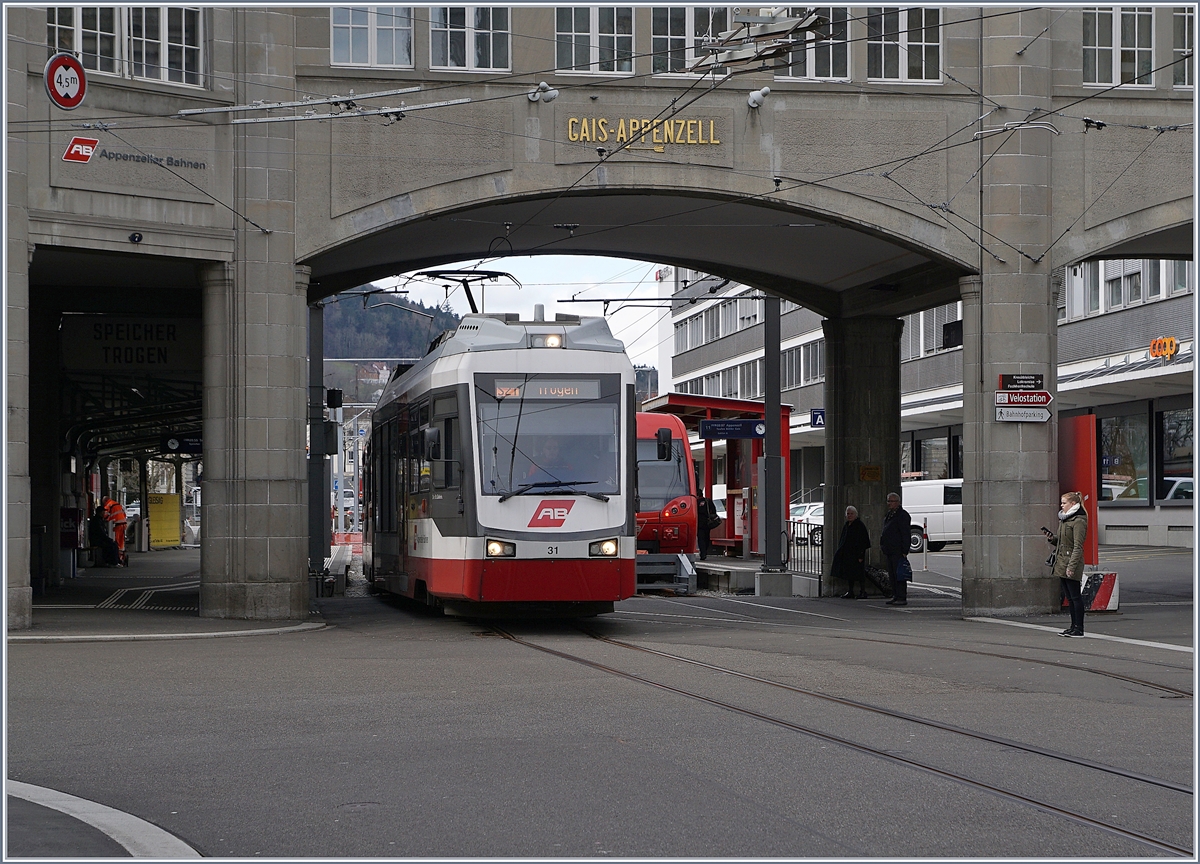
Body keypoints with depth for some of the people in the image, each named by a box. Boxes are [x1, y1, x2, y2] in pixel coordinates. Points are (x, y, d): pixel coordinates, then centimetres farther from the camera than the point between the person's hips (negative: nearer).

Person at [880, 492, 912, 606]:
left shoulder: (902, 515, -10)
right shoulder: (888, 515, 19)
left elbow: (905, 535, -15)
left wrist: (904, 551, -19)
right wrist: (882, 545, 18)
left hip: (898, 552, -10)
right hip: (890, 551, 10)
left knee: (899, 575, -9)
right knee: (892, 575, 11)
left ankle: (902, 598, -8)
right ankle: (895, 596, 17)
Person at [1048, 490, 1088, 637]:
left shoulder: (1078, 521, -12)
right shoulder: (1064, 519, 17)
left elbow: (1078, 546, -17)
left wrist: (1071, 566, -22)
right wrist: (1052, 539, 4)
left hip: (1072, 563, -9)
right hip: (1061, 564, 9)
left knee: (1075, 596, -5)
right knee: (1070, 597, 12)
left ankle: (1079, 628, -1)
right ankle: (1074, 626, 17)